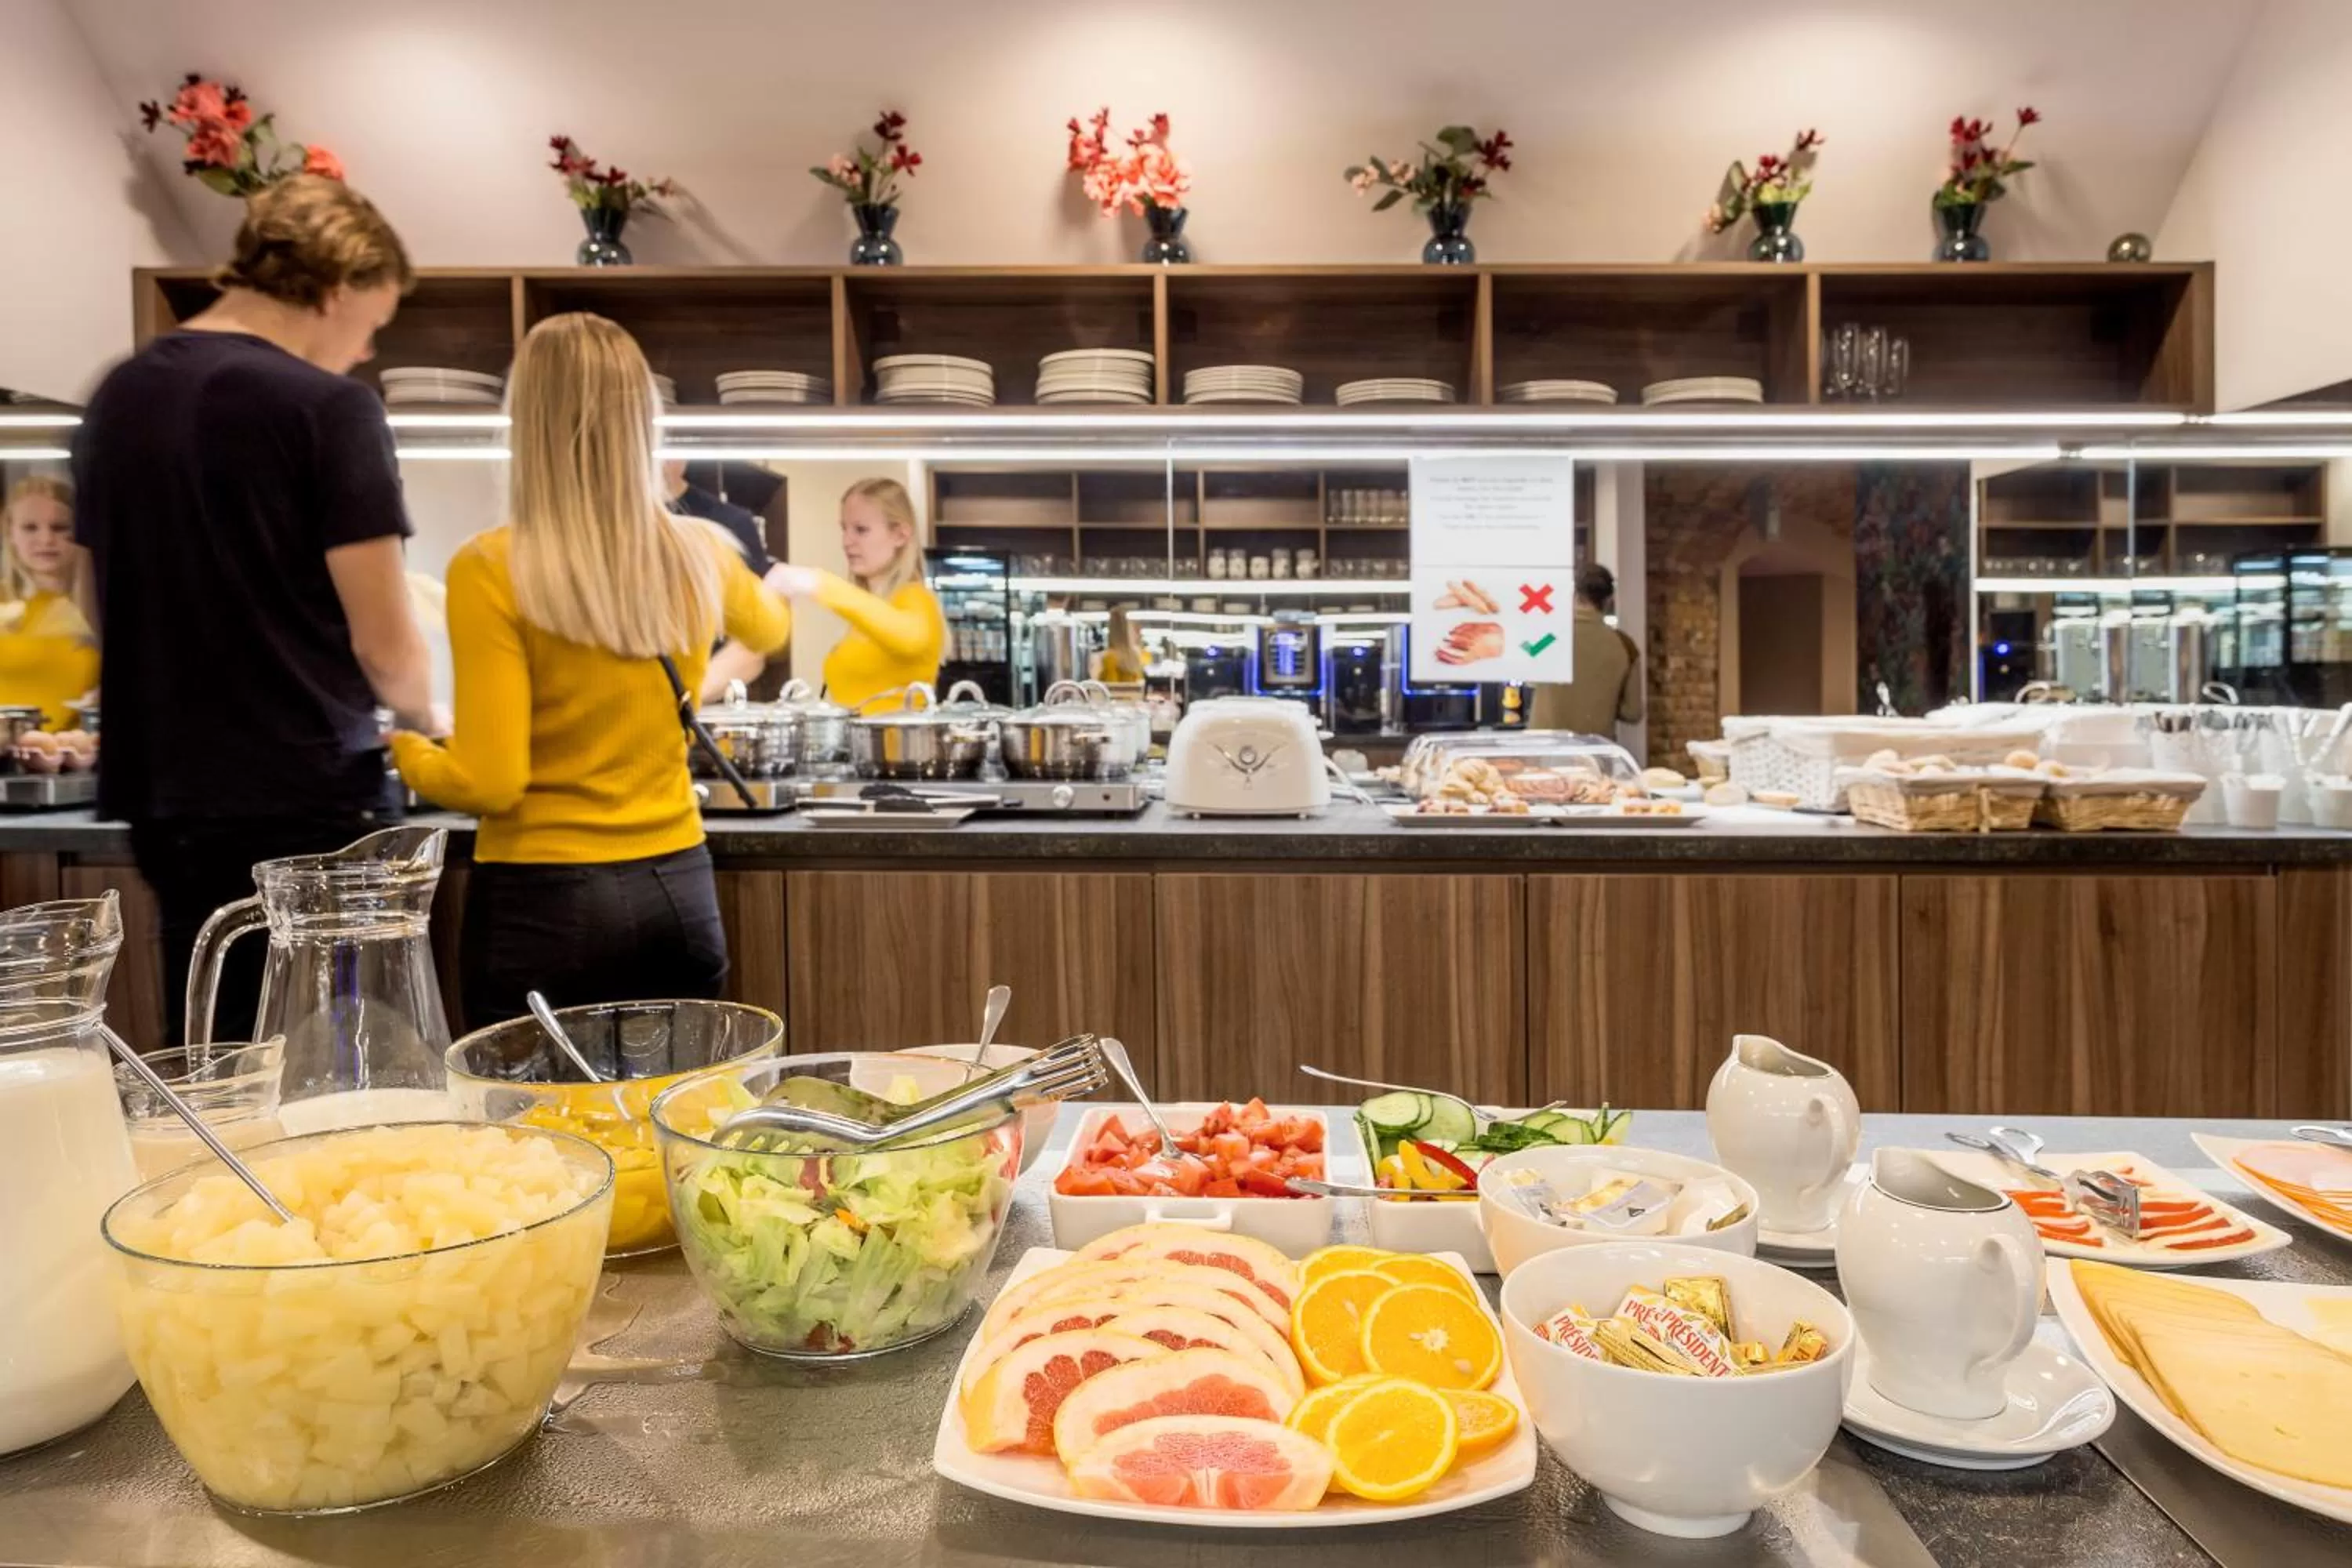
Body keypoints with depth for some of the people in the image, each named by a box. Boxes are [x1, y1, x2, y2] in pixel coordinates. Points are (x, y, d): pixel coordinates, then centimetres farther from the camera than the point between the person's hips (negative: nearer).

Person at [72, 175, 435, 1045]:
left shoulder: (116, 398, 9)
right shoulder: (328, 407, -12)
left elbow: (109, 610, 19)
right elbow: (386, 647, -12)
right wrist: (422, 715, 8)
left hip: (161, 790, 7)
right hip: (300, 794, -7)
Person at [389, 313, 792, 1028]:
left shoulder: (493, 569, -13)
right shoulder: (701, 555, 0)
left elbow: (489, 784, -14)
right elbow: (771, 628, 24)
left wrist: (404, 748, 6)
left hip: (542, 906, -4)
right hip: (678, 893, 4)